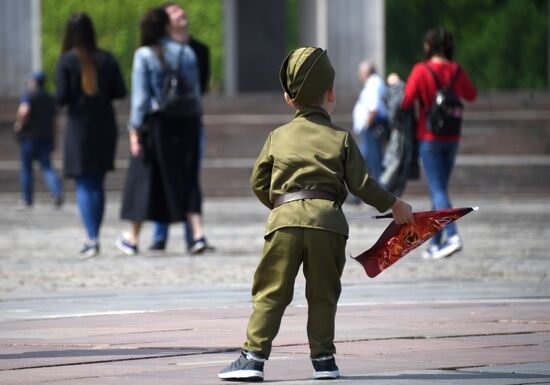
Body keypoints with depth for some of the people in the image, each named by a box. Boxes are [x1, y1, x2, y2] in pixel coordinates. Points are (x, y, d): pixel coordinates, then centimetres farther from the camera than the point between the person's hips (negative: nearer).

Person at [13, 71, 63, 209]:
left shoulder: (28, 96, -10)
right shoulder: (50, 99, 10)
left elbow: (24, 111, -29)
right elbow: (53, 121, 12)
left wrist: (19, 124, -12)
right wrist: (53, 140, 17)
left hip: (29, 137, -4)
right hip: (45, 139, 4)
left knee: (26, 168, 9)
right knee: (47, 167, 1)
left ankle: (27, 200, 16)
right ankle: (57, 192, -23)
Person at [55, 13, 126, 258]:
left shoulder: (67, 60, -9)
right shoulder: (107, 59, 1)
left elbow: (61, 97, -12)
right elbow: (120, 91, 1)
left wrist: (59, 99, 10)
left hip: (79, 127, -4)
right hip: (105, 127, 4)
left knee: (83, 185, -1)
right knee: (97, 183, 13)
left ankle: (92, 239, -14)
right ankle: (93, 239, 16)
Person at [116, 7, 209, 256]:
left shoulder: (144, 55, -8)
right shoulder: (186, 53, 3)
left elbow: (140, 95, -10)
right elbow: (195, 92, 5)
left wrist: (134, 130, -7)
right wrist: (194, 122, 14)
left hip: (155, 123, -3)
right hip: (185, 123, 3)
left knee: (144, 177, 8)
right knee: (185, 179, 9)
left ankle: (133, 238, 18)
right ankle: (198, 232, -7)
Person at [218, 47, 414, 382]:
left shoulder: (278, 136, 13)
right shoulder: (342, 139, 9)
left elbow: (258, 182, 13)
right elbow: (362, 184, 7)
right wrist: (394, 206, 20)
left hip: (285, 219, 0)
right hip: (327, 219, 0)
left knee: (271, 293, 1)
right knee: (322, 294, 10)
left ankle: (254, 355, -6)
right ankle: (323, 357, 11)